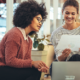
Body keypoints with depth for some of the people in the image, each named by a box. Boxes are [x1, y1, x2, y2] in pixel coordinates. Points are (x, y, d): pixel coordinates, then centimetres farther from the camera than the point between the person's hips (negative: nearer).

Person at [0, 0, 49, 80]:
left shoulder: (29, 40, 14)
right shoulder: (15, 34, -14)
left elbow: (27, 60, 7)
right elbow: (10, 61, -18)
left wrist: (39, 66, -14)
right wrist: (32, 63, -24)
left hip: (12, 71, 9)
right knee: (34, 72, -19)